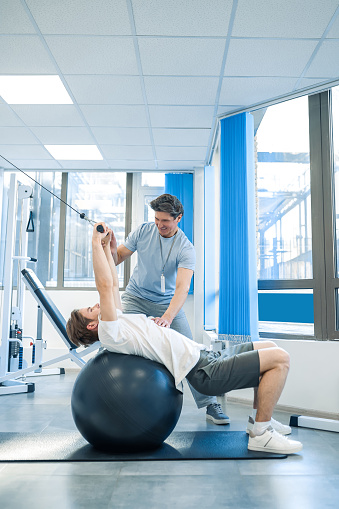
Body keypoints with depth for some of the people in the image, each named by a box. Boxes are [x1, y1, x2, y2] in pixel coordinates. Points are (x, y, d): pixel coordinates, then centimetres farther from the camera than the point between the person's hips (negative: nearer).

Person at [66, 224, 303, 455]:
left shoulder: (117, 324, 16)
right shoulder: (109, 334, -12)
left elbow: (114, 284, 21)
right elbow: (105, 285, -22)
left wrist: (106, 246, 16)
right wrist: (96, 244, -14)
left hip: (205, 356, 11)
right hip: (203, 370, -11)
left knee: (269, 347, 20)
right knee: (279, 358, -15)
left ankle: (260, 419, 22)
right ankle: (261, 434, -6)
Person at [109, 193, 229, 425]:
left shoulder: (186, 249, -19)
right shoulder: (143, 231, -10)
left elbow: (182, 288, -31)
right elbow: (117, 259, -5)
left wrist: (168, 317, -47)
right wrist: (112, 247, -30)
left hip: (168, 303, -1)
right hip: (136, 299, 2)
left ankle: (210, 404, 5)